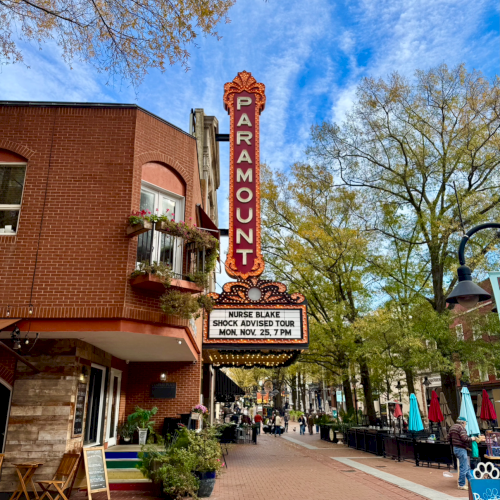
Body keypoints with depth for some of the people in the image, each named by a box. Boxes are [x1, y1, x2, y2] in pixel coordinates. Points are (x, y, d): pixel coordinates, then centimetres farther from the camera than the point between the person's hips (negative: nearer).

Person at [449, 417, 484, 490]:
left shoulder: (452, 427, 13)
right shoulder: (461, 428, -16)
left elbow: (449, 437, 16)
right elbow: (464, 438, -26)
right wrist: (472, 438, -11)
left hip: (455, 448, 10)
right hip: (461, 449, -10)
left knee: (467, 467, 21)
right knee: (464, 468, -2)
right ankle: (461, 485, 5)